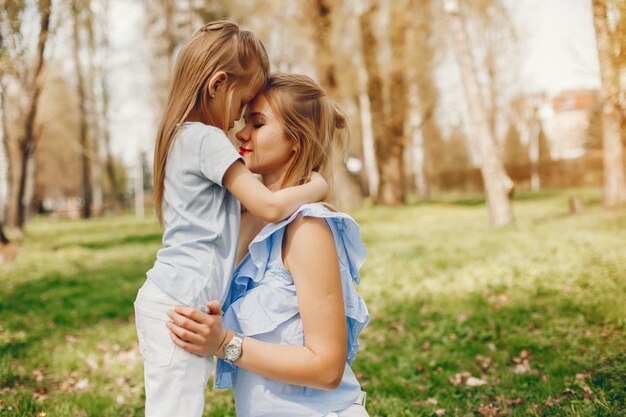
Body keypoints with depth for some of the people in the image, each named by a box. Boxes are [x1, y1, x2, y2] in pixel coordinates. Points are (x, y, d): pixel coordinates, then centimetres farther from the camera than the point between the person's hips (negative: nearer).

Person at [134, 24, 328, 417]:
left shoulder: (182, 136, 15)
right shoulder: (207, 139, -13)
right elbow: (270, 207, -15)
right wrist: (318, 186, 0)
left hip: (166, 297, 10)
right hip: (182, 304, -10)